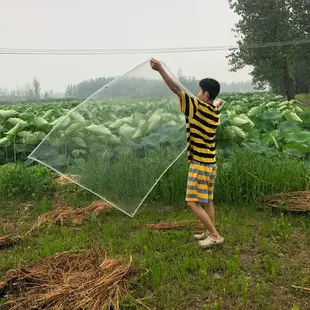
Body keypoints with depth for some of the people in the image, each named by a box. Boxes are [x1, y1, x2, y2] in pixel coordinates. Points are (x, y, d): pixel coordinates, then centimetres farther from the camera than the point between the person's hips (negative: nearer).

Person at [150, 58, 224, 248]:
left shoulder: (198, 108, -16)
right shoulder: (215, 111, 7)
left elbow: (177, 89, -20)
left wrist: (160, 69, -20)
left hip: (199, 164, -9)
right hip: (210, 163, 9)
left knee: (193, 202, -3)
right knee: (207, 201, 17)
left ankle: (215, 236, 1)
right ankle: (210, 232, 26)